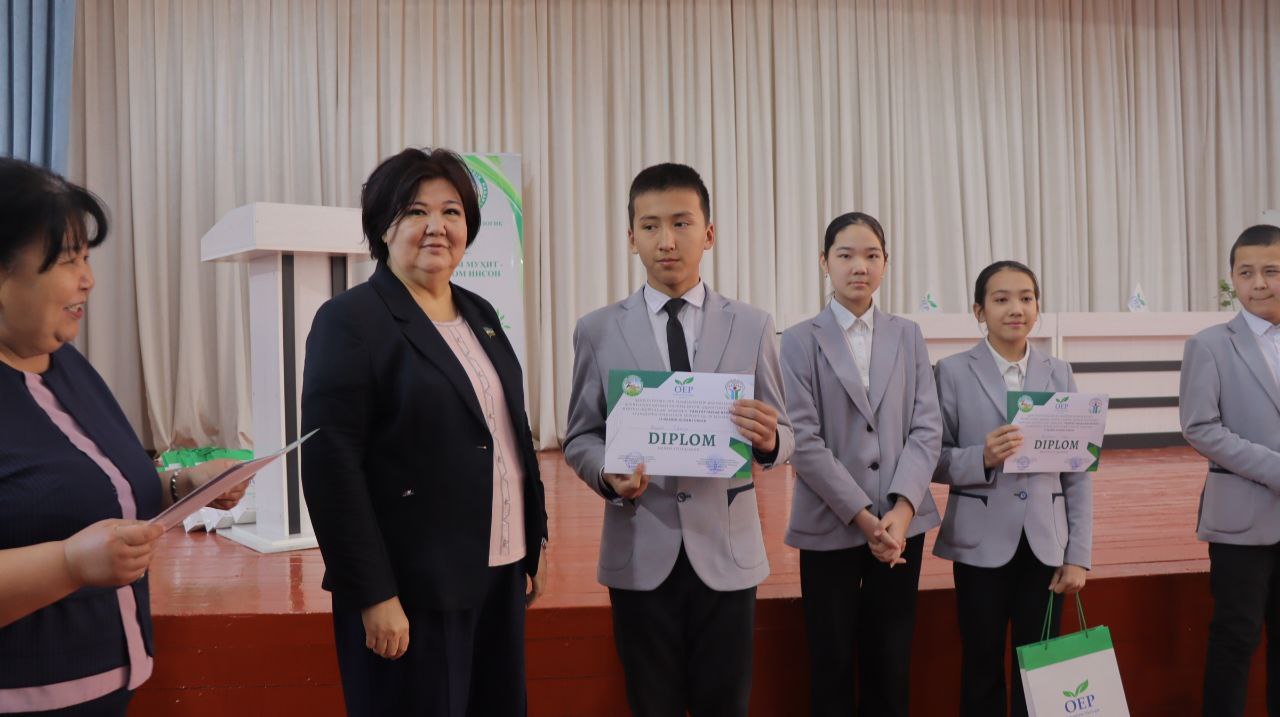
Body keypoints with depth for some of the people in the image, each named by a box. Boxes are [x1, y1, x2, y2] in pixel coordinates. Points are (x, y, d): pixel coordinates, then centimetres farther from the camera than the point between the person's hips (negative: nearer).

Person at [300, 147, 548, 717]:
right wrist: (374, 595, -18)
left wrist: (537, 539, 13)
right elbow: (331, 468, -15)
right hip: (413, 590, -7)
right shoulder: (350, 320, -10)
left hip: (501, 574, 7)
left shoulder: (480, 315, 12)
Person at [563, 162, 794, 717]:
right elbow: (580, 437, 5)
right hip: (640, 551, 0)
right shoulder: (598, 330, 2)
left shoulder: (752, 326, 3)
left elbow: (783, 437, 3)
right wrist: (608, 473, -16)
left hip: (726, 549, 0)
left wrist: (769, 440, -20)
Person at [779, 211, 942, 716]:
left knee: (891, 664, 9)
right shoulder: (800, 341, -2)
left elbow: (927, 429, 2)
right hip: (830, 527, -2)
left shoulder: (908, 336, 9)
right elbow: (803, 441, -9)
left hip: (901, 524, 3)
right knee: (832, 665, 5)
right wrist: (863, 517, -14)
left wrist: (901, 510, -12)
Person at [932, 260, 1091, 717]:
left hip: (1045, 545, 2)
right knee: (982, 671, 8)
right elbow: (934, 459, -4)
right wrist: (982, 458, -23)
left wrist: (1078, 555, 0)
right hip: (982, 544, -2)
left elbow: (1078, 470, 5)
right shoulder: (953, 372, -3)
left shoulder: (1059, 373, 6)